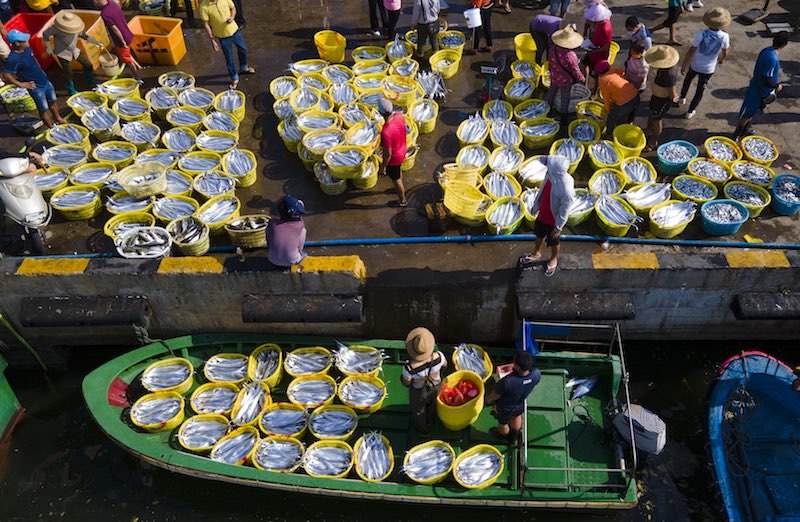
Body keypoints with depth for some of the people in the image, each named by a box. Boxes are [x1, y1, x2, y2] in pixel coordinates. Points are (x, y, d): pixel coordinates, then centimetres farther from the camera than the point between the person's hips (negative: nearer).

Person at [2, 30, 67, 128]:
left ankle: (58, 118, 49)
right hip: (36, 88, -8)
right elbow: (6, 76, -24)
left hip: (45, 81, 8)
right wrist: (21, 84, -17)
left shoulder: (27, 48, -5)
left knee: (53, 101, 25)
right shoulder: (13, 59, -28)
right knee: (44, 109, 8)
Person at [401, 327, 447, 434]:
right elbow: (444, 365, -12)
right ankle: (429, 421, 69)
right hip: (436, 386, 2)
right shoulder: (438, 357, -37)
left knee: (418, 409, 33)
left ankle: (423, 429, 62)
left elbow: (406, 382, -21)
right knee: (432, 402, 38)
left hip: (419, 391, -2)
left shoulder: (410, 368, -44)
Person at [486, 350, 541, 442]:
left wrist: (488, 400, -4)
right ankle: (514, 437, 65)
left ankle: (504, 435, 64)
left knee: (503, 423, 31)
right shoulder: (537, 374, -34)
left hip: (505, 409, -4)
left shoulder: (507, 382, -47)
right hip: (520, 405, 4)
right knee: (517, 417, 38)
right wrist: (515, 370, -3)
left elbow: (494, 396, -24)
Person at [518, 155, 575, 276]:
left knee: (553, 242, 22)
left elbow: (564, 212, -26)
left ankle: (553, 260, 52)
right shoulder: (552, 174, -19)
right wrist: (536, 205, 14)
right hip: (543, 214, 6)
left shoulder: (567, 190, -41)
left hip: (554, 220, -6)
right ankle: (536, 254, 58)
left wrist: (558, 228, -15)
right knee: (539, 235, 30)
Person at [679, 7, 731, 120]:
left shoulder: (701, 34, -27)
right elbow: (725, 53, -4)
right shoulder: (724, 37, -20)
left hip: (695, 65, -1)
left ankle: (682, 97, 53)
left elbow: (691, 51, -19)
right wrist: (721, 59, 19)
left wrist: (684, 65, -6)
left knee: (688, 79, 32)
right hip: (709, 68, 1)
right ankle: (690, 112, 30)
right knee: (700, 89, 19)